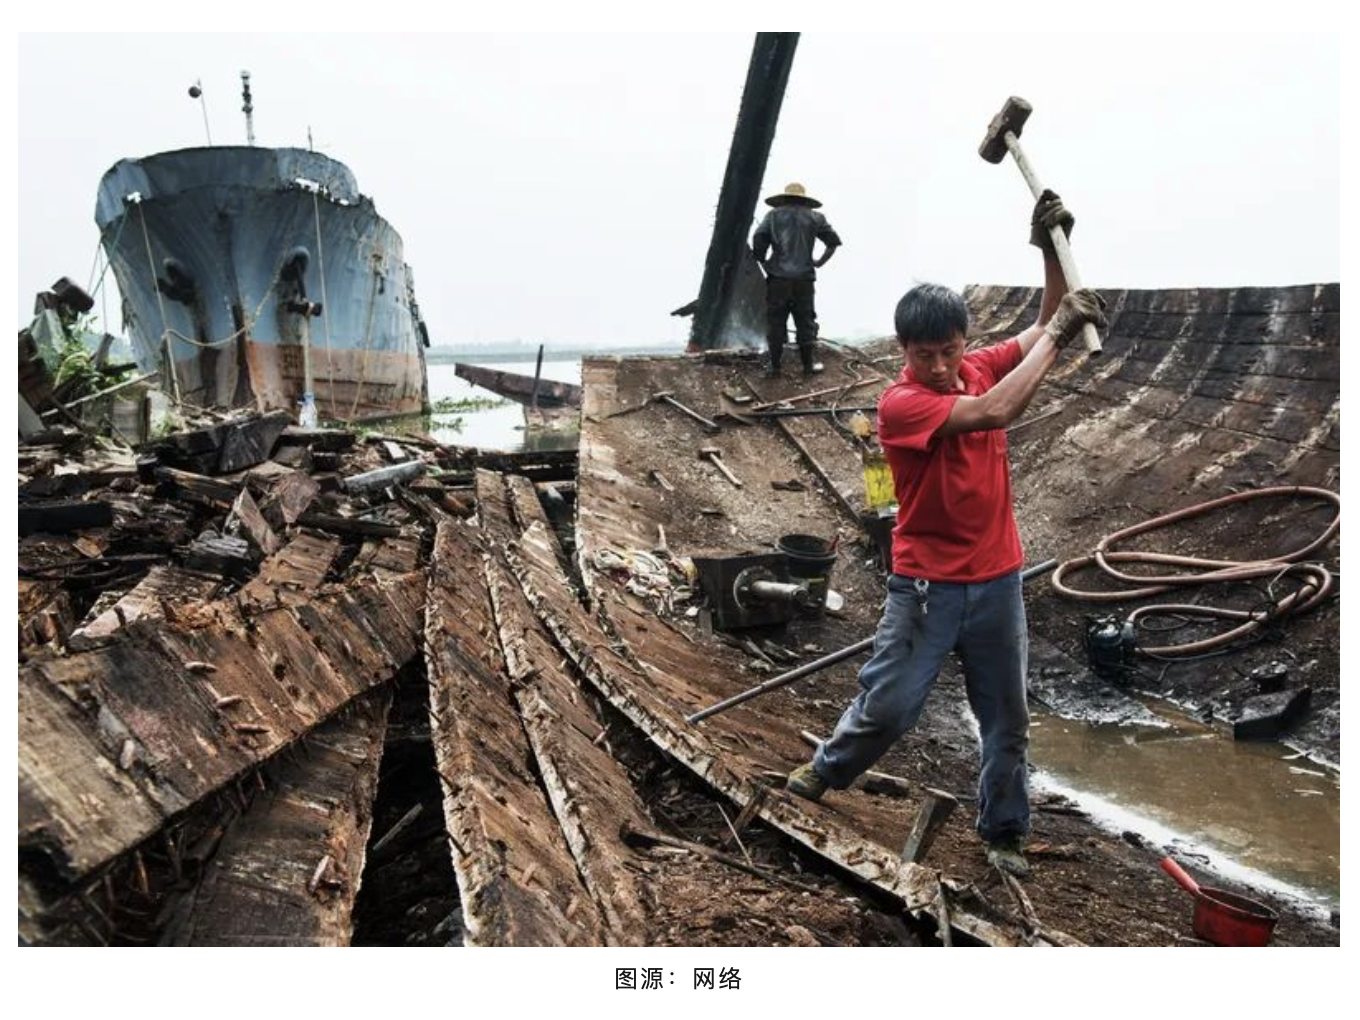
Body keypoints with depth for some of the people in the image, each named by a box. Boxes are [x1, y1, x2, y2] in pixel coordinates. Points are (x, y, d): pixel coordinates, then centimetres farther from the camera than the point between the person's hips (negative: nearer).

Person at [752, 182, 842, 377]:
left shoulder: (773, 215, 6)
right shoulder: (814, 217, 8)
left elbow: (758, 239, -7)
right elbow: (834, 241, 6)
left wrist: (762, 261, 6)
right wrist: (820, 261, 16)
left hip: (777, 278, 0)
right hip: (804, 278, 0)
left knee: (776, 322, 7)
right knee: (805, 322, 9)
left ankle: (774, 365, 11)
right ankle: (808, 364, 15)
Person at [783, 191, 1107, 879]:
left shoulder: (980, 368, 2)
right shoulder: (899, 403, -18)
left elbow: (1045, 330, 10)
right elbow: (995, 412, -30)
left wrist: (1051, 251, -6)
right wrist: (1056, 332, -22)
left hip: (998, 579, 5)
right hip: (925, 585, -5)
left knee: (1007, 720, 12)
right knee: (888, 704, 1)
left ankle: (1003, 836, 29)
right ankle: (827, 770, 31)